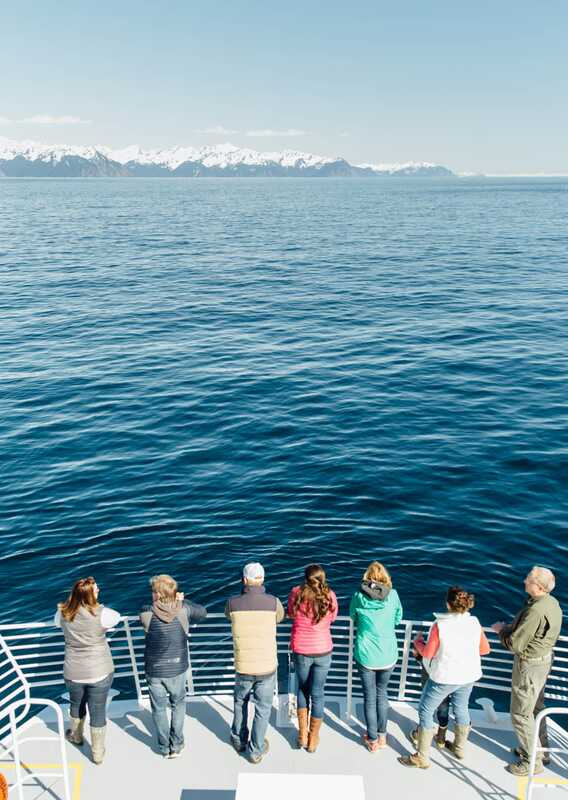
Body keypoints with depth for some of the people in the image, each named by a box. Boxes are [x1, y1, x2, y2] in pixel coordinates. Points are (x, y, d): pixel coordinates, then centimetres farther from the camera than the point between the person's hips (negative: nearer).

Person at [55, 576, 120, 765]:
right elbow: (117, 617, 1)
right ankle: (98, 753, 27)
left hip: (73, 673, 3)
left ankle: (76, 736, 54)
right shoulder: (101, 614, -21)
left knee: (76, 704, 30)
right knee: (98, 711, 12)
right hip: (100, 672, -3)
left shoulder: (63, 613, -11)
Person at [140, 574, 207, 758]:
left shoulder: (147, 614, -21)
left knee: (159, 708, 19)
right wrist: (183, 601, 5)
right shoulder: (184, 611, -17)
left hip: (154, 671, -1)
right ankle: (176, 745, 30)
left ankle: (165, 748, 31)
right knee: (178, 704, 24)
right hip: (177, 669, 1)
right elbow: (203, 612, 2)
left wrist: (174, 602, -1)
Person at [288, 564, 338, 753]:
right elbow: (332, 619, 5)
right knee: (317, 694, 15)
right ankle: (313, 740, 28)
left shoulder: (296, 593, -11)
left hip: (301, 652, 0)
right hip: (323, 652, 0)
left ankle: (302, 735, 28)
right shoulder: (330, 596, -10)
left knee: (302, 689, 23)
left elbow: (291, 614, 4)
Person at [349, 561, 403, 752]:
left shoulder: (359, 596, -10)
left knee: (369, 697, 13)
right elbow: (398, 619, 5)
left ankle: (373, 740, 24)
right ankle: (382, 736, 32)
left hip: (365, 655, -1)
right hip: (388, 655, 2)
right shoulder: (393, 595, -9)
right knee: (382, 693, 22)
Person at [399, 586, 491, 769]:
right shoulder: (475, 623, -9)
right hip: (469, 675, 5)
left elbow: (428, 653, -14)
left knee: (425, 711, 9)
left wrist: (417, 642, 4)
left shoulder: (440, 625, -21)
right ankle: (459, 748, 46)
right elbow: (485, 649, 4)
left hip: (445, 677, -5)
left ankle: (422, 758, 14)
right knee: (461, 708, 27)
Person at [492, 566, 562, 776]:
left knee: (521, 714, 6)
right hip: (544, 658, 9)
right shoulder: (552, 602, -3)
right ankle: (541, 750, 41)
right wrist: (510, 628, 1)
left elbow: (515, 645, -27)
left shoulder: (535, 611, -32)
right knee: (536, 708, 25)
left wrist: (501, 630, -8)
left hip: (529, 664, -9)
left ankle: (532, 761, 19)